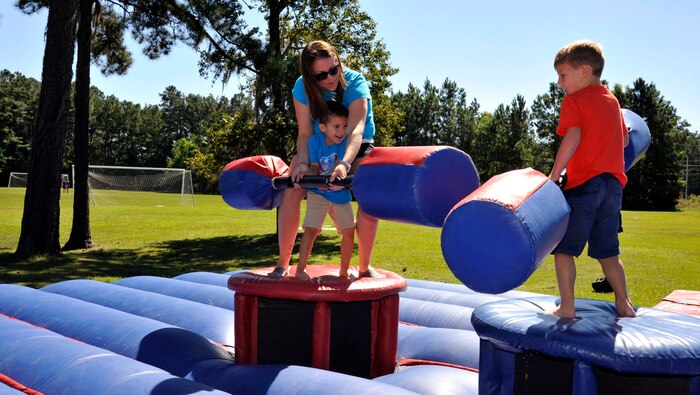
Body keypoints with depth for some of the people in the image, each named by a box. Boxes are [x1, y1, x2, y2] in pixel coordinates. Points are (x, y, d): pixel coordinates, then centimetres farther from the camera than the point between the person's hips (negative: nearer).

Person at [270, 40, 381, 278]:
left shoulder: (355, 83, -28)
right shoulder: (302, 88, -19)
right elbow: (305, 133, -20)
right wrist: (302, 162, -40)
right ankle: (283, 263, -6)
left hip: (356, 146, -2)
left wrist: (345, 163, -58)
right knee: (292, 191, -19)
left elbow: (356, 129, -41)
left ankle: (365, 267, -8)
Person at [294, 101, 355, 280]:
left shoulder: (346, 142, -14)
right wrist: (304, 175, -33)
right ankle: (300, 270, -2)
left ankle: (344, 272, 19)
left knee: (349, 231, 1)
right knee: (311, 230, -13)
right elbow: (314, 168, -12)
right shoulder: (315, 140, -14)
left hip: (341, 195, 2)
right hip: (318, 193, -2)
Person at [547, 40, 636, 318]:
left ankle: (566, 306, 1)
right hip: (613, 184, 7)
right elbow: (625, 140, 24)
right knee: (607, 251, 17)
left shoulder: (573, 100, -4)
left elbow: (572, 137, -18)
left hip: (583, 183, -7)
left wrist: (553, 176, -18)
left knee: (563, 247, 1)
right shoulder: (613, 101, 17)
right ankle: (624, 304, 19)